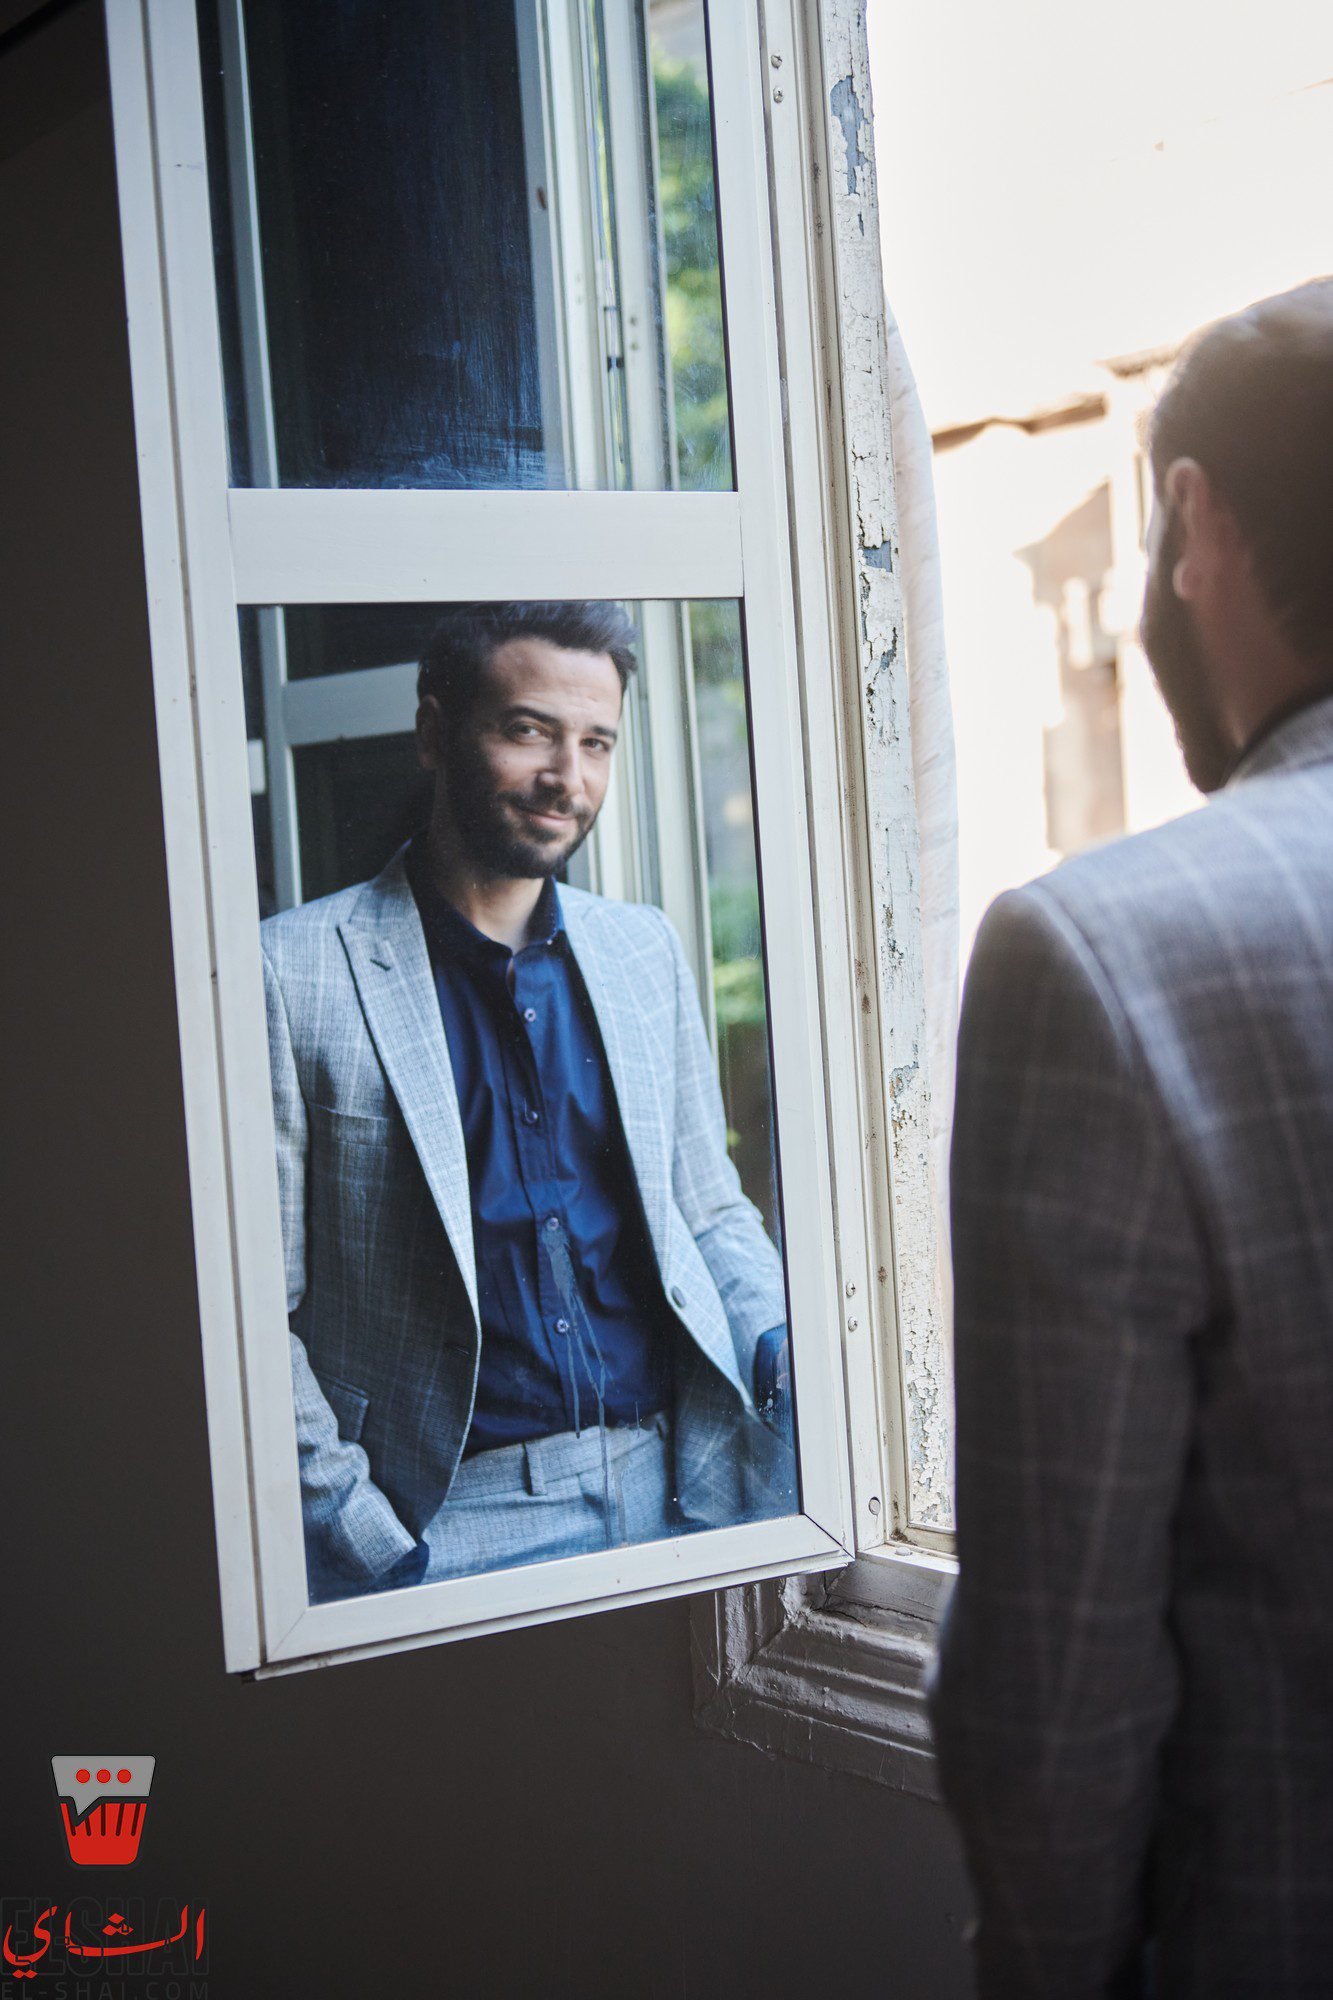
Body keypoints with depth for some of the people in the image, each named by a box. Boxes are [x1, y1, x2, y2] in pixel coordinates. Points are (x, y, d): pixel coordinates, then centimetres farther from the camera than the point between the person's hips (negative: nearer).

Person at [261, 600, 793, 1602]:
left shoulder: (645, 950, 12)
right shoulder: (295, 975, -5)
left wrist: (784, 1345, 0)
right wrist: (363, 1537, -13)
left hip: (670, 1481, 5)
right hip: (449, 1519, -5)